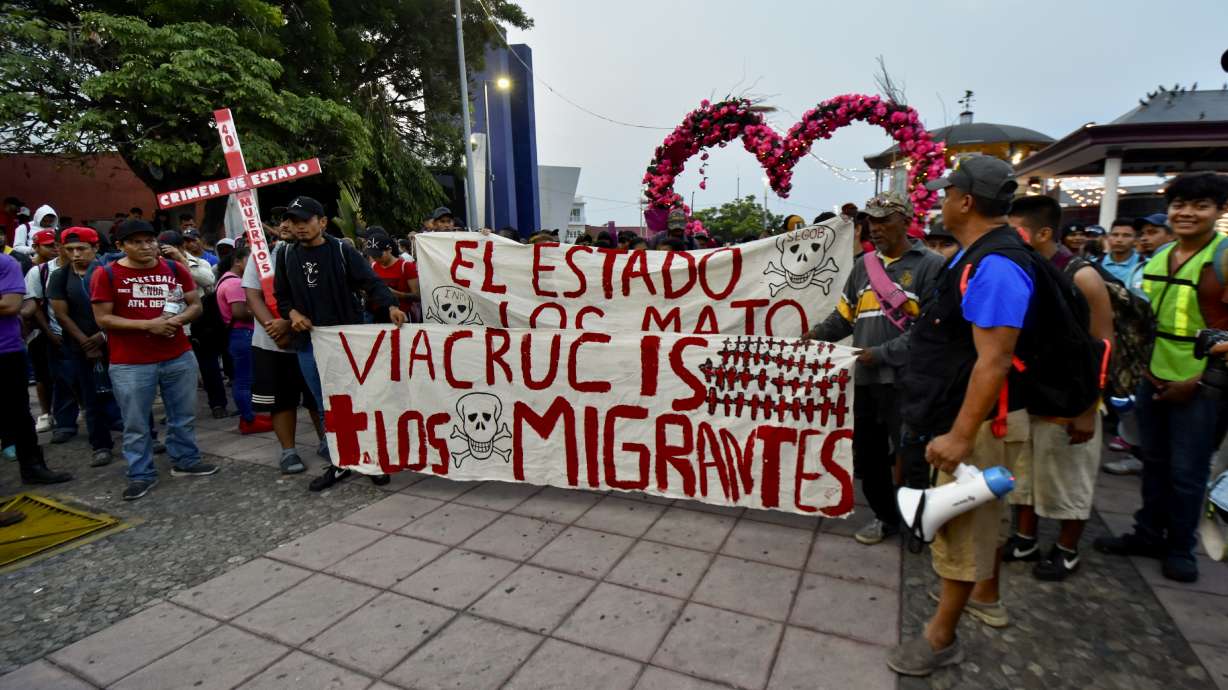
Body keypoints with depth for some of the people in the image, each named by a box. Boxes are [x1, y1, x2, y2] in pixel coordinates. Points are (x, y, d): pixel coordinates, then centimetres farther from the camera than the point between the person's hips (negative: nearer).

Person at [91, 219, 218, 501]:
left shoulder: (176, 269, 3)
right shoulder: (106, 275, -5)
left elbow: (196, 305, 7)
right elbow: (103, 319, -7)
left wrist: (178, 319, -13)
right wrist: (147, 324, -18)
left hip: (180, 357, 3)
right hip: (130, 364, -3)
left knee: (184, 416, 13)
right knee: (136, 424, 7)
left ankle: (185, 461, 30)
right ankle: (141, 475, 19)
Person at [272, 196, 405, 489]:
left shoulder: (342, 251, -5)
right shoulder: (288, 256, 8)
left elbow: (371, 282, -13)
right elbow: (281, 295, 16)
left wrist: (390, 305, -32)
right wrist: (292, 313, -6)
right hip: (308, 343, 4)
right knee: (327, 407, 12)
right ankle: (340, 462, 24)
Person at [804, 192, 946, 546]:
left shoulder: (930, 265, -4)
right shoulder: (864, 265, 14)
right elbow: (845, 315, 16)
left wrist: (882, 354, -17)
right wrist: (817, 334, -2)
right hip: (866, 378, 6)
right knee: (868, 455, 15)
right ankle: (887, 517, 35)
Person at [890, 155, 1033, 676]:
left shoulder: (995, 265, -25)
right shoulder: (977, 254, 8)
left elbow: (994, 360, -29)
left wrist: (960, 434, -29)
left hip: (973, 418, -10)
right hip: (963, 411, 10)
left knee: (961, 523, 1)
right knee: (979, 513, 25)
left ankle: (941, 638, 16)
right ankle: (990, 596, 45)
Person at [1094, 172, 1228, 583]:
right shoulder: (1159, 258, 9)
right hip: (1154, 379, 6)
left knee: (1187, 472, 5)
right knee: (1154, 462, 15)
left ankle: (1180, 548, 22)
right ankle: (1148, 534, 29)